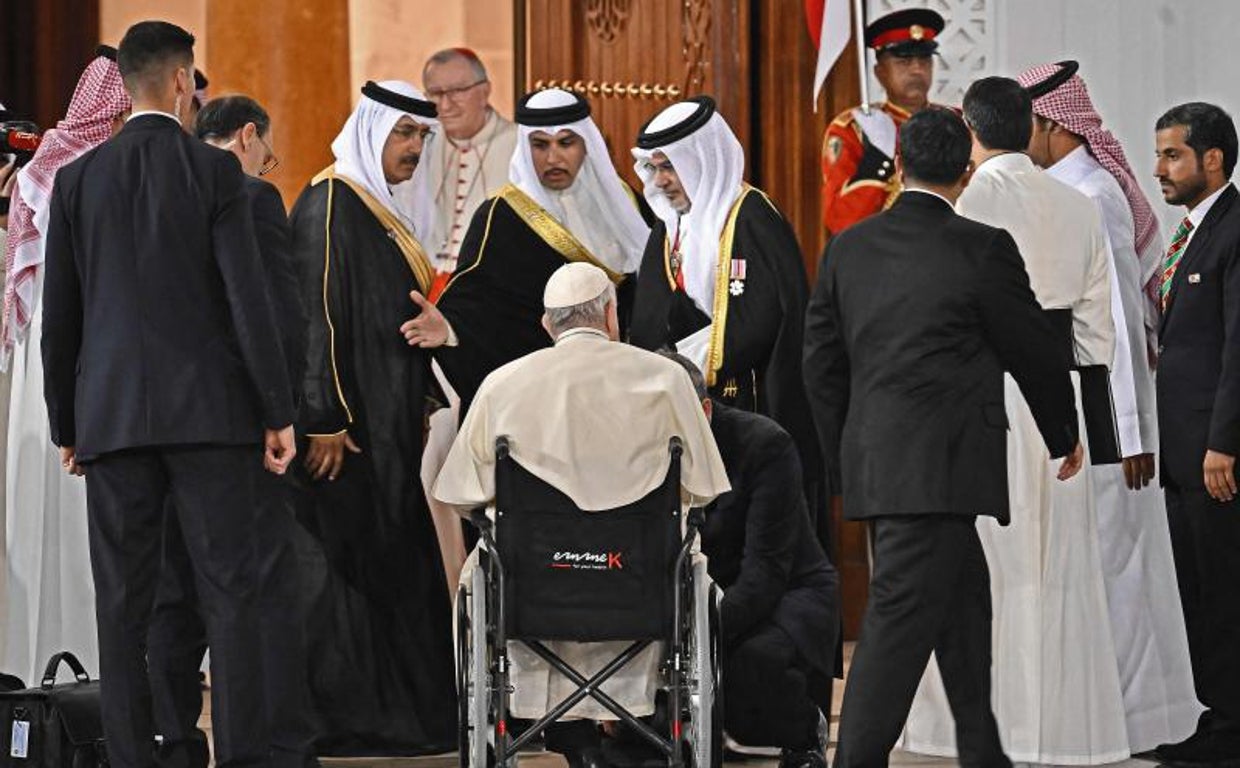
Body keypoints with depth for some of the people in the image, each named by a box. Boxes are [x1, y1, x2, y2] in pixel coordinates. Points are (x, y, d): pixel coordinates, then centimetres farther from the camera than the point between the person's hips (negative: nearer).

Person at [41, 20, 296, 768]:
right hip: (209, 410, -2)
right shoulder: (214, 171, -3)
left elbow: (59, 315, 6)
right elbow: (248, 297, -8)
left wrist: (66, 424, 14)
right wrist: (279, 413, -4)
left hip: (112, 417, 2)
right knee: (230, 592, -1)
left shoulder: (78, 179, 5)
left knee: (124, 601, 4)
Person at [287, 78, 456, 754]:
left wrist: (425, 396, 18)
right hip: (350, 420, -10)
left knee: (395, 564, 9)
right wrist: (324, 421, -22)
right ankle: (343, 720, -3)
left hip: (389, 421, 10)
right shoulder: (331, 205, -12)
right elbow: (317, 315, -18)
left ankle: (399, 710, 14)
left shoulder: (388, 210, 16)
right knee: (344, 559, -6)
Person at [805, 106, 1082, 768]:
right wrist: (1064, 436, 19)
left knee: (963, 609, 19)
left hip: (872, 461, 7)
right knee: (901, 622, -8)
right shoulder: (983, 249, -8)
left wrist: (845, 464, 20)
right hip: (940, 469, -7)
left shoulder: (848, 247, 7)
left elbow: (822, 363, 11)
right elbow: (1036, 353, 2)